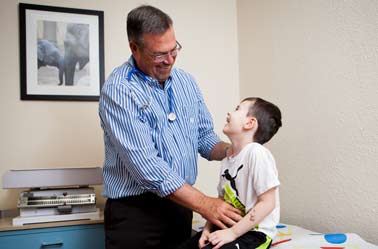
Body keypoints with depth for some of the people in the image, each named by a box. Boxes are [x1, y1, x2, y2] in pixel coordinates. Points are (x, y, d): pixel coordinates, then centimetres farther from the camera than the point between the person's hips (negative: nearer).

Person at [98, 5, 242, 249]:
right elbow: (145, 164, -24)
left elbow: (204, 136, 13)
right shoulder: (118, 89, -16)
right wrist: (204, 204, -24)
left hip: (180, 204, 6)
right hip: (135, 211, -6)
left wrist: (232, 151, -9)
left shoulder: (186, 81, 6)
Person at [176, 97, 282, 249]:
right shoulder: (227, 161, 8)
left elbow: (267, 203, -19)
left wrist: (233, 232, -19)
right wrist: (208, 228, -2)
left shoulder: (257, 153, -18)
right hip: (228, 228, 7)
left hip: (254, 233, -7)